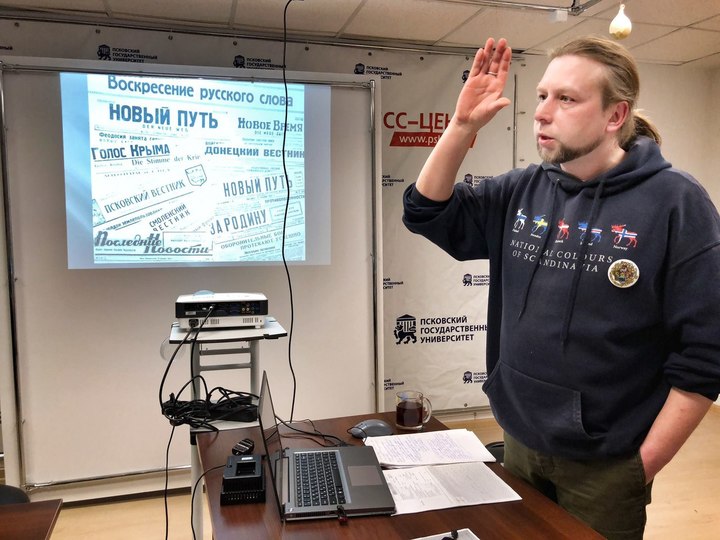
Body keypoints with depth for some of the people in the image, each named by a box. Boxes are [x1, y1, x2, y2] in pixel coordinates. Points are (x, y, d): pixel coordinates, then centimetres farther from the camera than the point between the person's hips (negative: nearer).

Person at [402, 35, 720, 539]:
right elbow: (428, 213, 2)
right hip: (519, 444, 5)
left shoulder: (674, 202, -14)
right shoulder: (522, 191, 1)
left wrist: (642, 467, -12)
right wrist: (463, 124, -11)